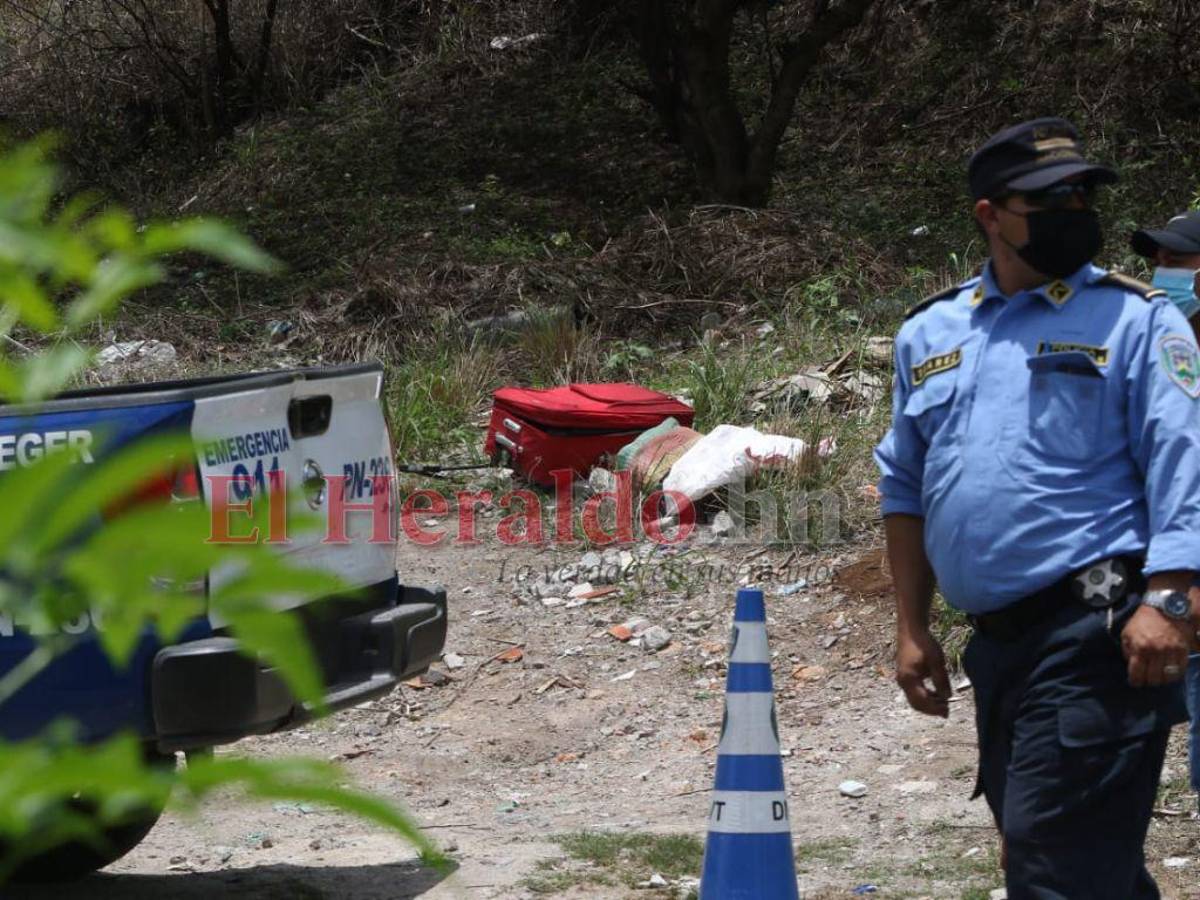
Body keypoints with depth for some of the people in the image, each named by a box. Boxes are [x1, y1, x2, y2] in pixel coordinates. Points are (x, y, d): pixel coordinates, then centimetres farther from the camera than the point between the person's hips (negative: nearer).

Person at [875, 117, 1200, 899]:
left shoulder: (1135, 321, -2)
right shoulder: (931, 334, 14)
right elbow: (907, 489, 21)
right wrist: (912, 628, 16)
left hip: (1098, 633, -6)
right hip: (998, 642, 6)